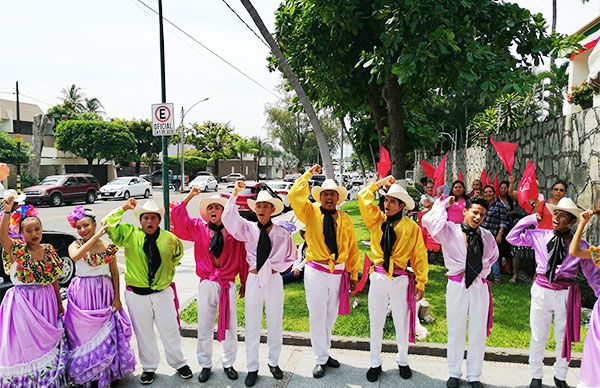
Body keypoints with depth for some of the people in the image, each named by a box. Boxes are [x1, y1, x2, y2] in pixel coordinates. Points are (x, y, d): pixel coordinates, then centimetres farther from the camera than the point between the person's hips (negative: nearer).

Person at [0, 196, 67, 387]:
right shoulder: (16, 249, -9)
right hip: (23, 303, -4)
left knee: (48, 342, 15)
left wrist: (59, 302, 13)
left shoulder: (49, 249, 4)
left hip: (47, 302, 5)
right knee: (26, 344, 5)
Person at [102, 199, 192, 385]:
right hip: (136, 294, 0)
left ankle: (179, 363, 29)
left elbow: (178, 254, 17)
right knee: (144, 334, 13)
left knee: (170, 331, 11)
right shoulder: (129, 234, -4)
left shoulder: (170, 238, -3)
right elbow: (107, 224, -9)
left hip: (163, 292, 0)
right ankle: (149, 368, 30)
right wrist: (124, 207, -10)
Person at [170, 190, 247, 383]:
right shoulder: (198, 228, 3)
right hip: (206, 284, 1)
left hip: (228, 284, -1)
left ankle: (228, 363, 28)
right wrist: (189, 197, -11)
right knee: (204, 326, 11)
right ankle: (205, 365, 27)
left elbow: (242, 257, 2)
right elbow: (179, 219, -7)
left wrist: (244, 282, 5)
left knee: (230, 325, 11)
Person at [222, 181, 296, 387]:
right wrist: (235, 193, -19)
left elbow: (290, 258, 7)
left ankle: (274, 362, 32)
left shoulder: (282, 234, -3)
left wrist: (273, 268, -6)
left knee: (275, 324, 13)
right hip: (253, 279, 0)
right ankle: (252, 368, 22)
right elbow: (228, 218, -14)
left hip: (274, 280, 0)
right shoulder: (248, 228, -2)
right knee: (252, 325, 8)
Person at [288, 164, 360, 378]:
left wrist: (354, 274, 10)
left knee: (331, 316, 16)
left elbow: (352, 247, 9)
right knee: (317, 316, 4)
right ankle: (321, 360, 18)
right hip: (316, 272, -3)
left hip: (338, 273, 3)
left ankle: (325, 352, 34)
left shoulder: (345, 220, 6)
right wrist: (309, 174, -8)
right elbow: (295, 195, -16)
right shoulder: (311, 212, -1)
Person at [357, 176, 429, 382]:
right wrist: (379, 183, -1)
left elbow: (420, 256, -2)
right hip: (378, 278, 2)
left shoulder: (412, 227, -7)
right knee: (375, 323, 12)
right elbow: (363, 198, -4)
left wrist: (421, 283, -2)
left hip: (401, 280, -2)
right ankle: (375, 363, 30)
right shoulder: (376, 220, 0)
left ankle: (402, 361, 38)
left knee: (402, 323, 14)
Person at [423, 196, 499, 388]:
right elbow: (429, 220, -24)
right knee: (455, 331, 9)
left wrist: (482, 270, 6)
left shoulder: (487, 236, 5)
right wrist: (444, 204, -10)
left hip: (480, 286, 4)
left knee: (478, 333, 12)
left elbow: (493, 255, 23)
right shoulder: (450, 230, -7)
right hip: (457, 285, -3)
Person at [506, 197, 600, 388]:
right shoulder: (539, 236, -3)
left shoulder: (580, 245, -6)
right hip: (541, 291, 0)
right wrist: (530, 219, 0)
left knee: (564, 338, 17)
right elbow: (512, 237, 5)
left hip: (566, 294, 0)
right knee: (538, 337, 13)